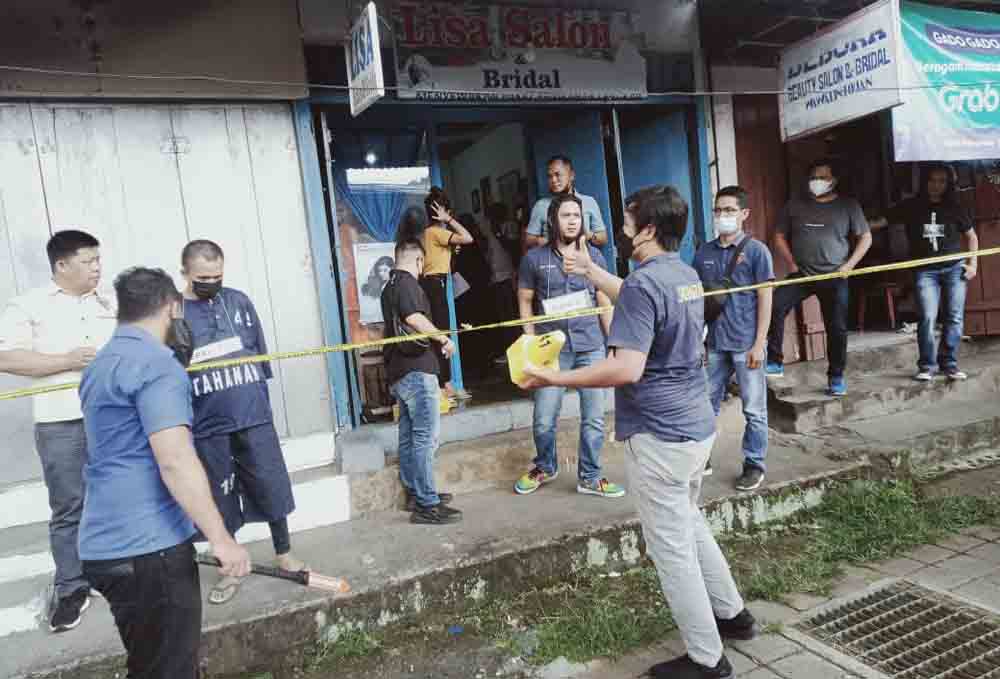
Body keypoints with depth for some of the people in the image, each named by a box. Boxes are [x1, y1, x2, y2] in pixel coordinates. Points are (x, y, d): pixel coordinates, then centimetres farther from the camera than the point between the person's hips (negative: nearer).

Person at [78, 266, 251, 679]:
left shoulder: (102, 364, 15)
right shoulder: (155, 364, -17)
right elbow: (175, 461, -25)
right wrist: (221, 539, -22)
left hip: (109, 547, 10)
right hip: (148, 549, -10)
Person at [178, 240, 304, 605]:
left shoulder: (239, 301, 2)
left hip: (253, 416, 2)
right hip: (207, 425, -2)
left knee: (271, 487, 9)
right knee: (219, 500, 11)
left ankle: (284, 554, 30)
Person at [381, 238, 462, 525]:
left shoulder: (390, 286, 19)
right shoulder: (407, 283, -10)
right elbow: (415, 319, -24)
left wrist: (435, 340, 29)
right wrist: (444, 339, -12)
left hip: (399, 371, 10)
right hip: (415, 369, -10)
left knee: (409, 436, 13)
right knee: (425, 438, -9)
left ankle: (414, 493, 22)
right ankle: (426, 505, -7)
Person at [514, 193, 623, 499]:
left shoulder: (594, 255, 7)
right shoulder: (534, 258, 2)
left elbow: (605, 302, 10)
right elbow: (525, 302, 6)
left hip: (591, 346, 2)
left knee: (594, 417, 6)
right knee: (544, 419, 3)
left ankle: (590, 478, 21)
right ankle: (545, 468, 29)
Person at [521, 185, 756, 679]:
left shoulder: (645, 282, -21)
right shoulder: (684, 275, 8)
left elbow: (626, 369, -29)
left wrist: (554, 378, -22)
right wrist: (591, 272, 31)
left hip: (659, 436, -10)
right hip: (696, 426, 10)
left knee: (672, 548, 5)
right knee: (689, 524, 27)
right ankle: (732, 614, 42)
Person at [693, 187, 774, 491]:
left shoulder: (756, 250, -4)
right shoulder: (705, 252, 7)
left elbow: (765, 298, -5)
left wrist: (759, 343, -10)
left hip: (746, 343, -4)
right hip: (714, 343, 4)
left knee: (754, 410, 7)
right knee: (706, 406, 11)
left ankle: (755, 465, 20)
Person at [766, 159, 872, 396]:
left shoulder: (848, 205, 5)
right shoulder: (795, 205, 8)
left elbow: (865, 237, 7)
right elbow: (780, 236, 12)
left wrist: (849, 265, -6)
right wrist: (791, 263, -1)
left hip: (834, 277, -1)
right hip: (801, 275, 1)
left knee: (837, 328, 2)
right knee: (774, 306, -22)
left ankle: (836, 377, 18)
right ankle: (774, 362, -14)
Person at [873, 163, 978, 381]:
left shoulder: (955, 208, 7)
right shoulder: (911, 207, 2)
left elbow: (971, 236, 16)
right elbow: (881, 222, -3)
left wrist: (972, 263, 6)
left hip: (955, 268, 2)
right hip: (925, 271, -2)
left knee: (954, 318, 0)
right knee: (927, 318, -10)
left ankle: (949, 363, 11)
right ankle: (927, 366, 1)